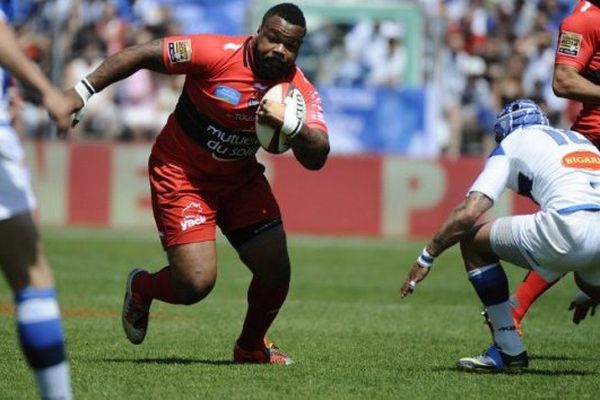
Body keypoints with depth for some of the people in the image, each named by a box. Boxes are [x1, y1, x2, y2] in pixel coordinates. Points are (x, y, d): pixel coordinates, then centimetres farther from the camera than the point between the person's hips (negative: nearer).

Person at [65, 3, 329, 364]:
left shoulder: (300, 91, -11)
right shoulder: (216, 53, -23)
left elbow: (317, 158, -21)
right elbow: (143, 55, -17)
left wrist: (290, 124, -41)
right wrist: (84, 91, -20)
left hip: (240, 179, 5)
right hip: (182, 175, -5)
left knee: (276, 270, -6)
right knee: (196, 283, -16)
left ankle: (251, 346, 25)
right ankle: (141, 289, 21)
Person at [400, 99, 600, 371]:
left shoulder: (513, 143, 17)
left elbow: (468, 213, 7)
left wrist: (426, 258, 18)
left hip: (571, 229, -6)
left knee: (473, 241, 12)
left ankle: (509, 351, 11)